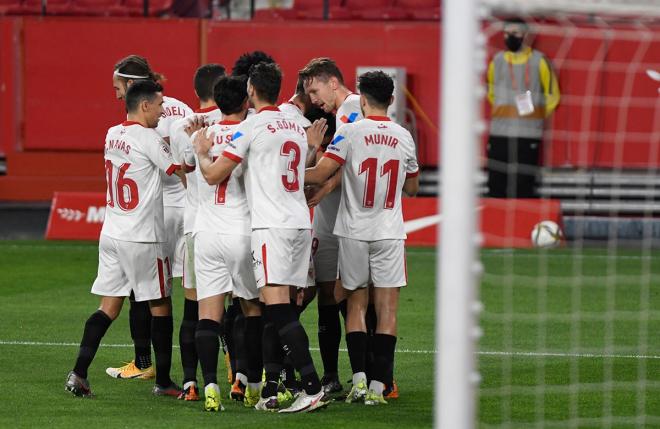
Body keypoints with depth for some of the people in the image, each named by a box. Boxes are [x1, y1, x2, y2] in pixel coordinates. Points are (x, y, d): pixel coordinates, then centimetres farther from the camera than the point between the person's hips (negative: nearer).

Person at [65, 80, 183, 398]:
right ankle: (163, 381, 13)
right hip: (142, 239, -7)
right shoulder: (149, 139, -14)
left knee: (109, 307, 7)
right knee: (160, 305, 6)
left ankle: (78, 374, -5)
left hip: (111, 233, 7)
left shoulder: (112, 135, 9)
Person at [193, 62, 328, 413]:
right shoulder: (296, 127, 17)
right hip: (301, 223, 8)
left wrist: (202, 153, 14)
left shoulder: (251, 126, -6)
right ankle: (270, 392, 9)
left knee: (278, 308, -12)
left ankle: (313, 388, -21)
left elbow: (216, 174, -4)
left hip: (272, 224, -8)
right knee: (273, 311, 10)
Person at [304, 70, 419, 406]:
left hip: (353, 232, -1)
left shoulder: (350, 133, -8)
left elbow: (320, 175, -13)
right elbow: (412, 188, 14)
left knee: (356, 305, 9)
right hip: (389, 233, 1)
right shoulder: (404, 137, 2)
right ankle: (378, 385, -3)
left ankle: (359, 377, -2)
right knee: (387, 309, 2)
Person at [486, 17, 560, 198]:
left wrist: (535, 117, 6)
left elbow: (552, 95, 9)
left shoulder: (539, 61, 1)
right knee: (497, 185, 2)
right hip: (499, 134, 3)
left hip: (528, 134, -3)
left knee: (523, 187, -4)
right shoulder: (497, 61, 9)